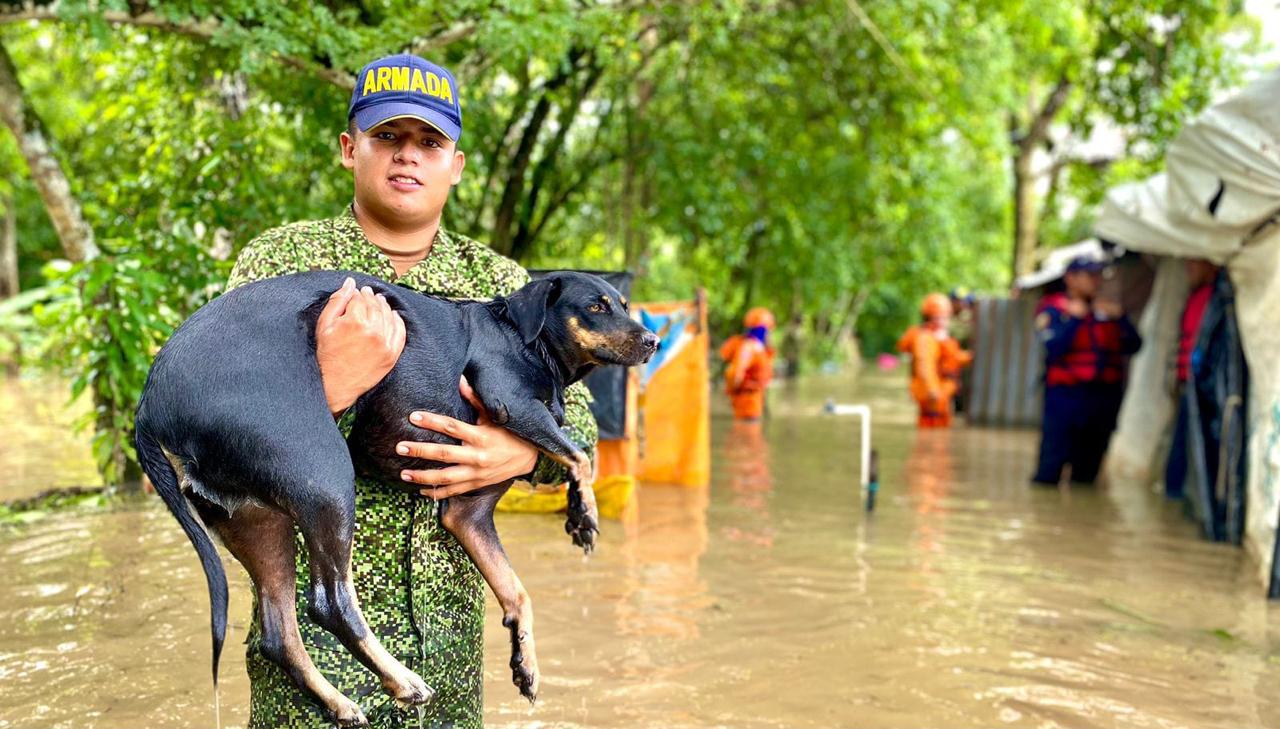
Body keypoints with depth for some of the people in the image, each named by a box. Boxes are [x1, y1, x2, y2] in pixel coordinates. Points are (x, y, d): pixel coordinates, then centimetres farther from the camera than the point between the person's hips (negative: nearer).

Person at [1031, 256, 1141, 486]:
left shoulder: (1107, 309, 14)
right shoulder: (1052, 309, 0)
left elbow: (1133, 345, 7)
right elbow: (1054, 348, -15)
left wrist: (1121, 318, -6)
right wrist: (1075, 319, -13)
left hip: (1106, 396, 5)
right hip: (1066, 396, -5)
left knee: (1088, 469, 11)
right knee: (1050, 467, -7)